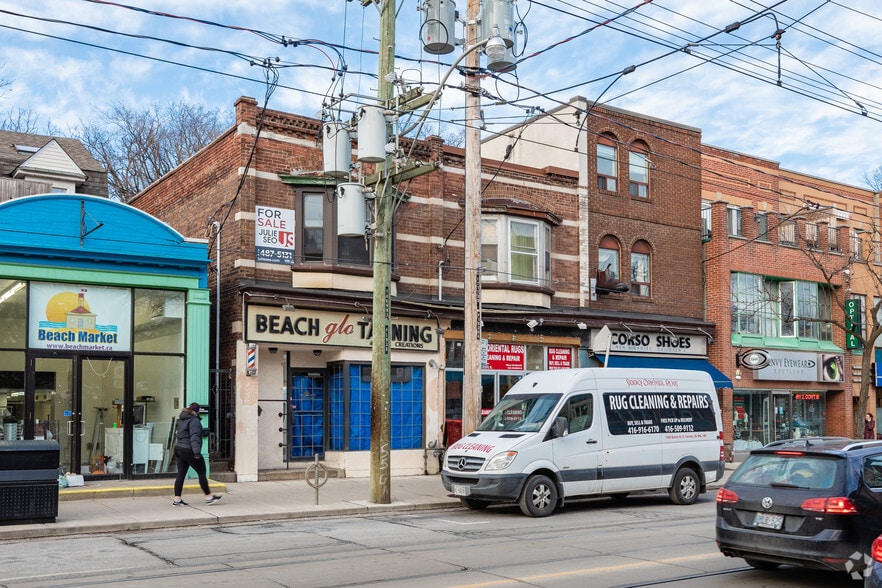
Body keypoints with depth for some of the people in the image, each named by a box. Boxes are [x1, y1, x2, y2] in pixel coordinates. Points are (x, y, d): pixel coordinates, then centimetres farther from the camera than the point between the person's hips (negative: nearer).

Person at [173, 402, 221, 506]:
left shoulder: (181, 420, 14)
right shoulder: (194, 421, -13)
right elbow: (194, 437, -22)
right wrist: (197, 452, -26)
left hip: (179, 448, 9)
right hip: (189, 450, -9)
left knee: (181, 475, 8)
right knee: (202, 473, 0)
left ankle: (177, 499, 6)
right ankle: (209, 497, 4)